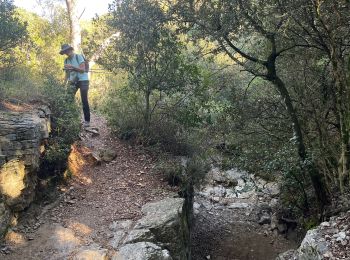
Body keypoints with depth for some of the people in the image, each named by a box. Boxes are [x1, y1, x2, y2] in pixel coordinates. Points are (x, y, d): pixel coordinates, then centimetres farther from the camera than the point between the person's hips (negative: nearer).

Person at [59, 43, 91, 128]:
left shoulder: (79, 57, -7)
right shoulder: (66, 60, 8)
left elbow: (82, 69, -16)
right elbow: (67, 73, 11)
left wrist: (72, 67, -26)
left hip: (83, 80, -5)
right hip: (73, 82, 5)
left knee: (84, 101, -7)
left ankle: (87, 121, -2)